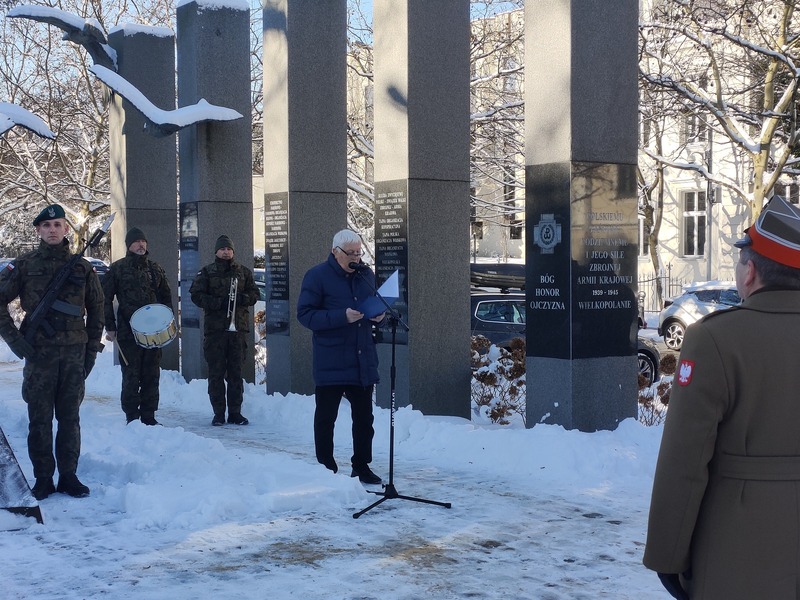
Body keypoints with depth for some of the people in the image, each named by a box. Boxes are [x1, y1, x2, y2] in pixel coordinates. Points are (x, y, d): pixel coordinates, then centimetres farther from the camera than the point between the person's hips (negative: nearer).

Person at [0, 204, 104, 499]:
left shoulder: (81, 267, 9)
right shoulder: (24, 265, 3)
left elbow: (96, 309, 15)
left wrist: (92, 348, 8)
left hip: (74, 352, 2)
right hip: (39, 352, -2)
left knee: (70, 417, 6)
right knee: (40, 419, 2)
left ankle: (68, 475, 14)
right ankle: (43, 478, 10)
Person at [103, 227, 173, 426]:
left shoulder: (155, 268, 14)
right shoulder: (117, 268, 2)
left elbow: (166, 297, 20)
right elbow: (105, 298, 1)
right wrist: (110, 327, -4)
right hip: (128, 332, -4)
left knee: (152, 375, 5)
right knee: (131, 376, -2)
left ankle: (149, 416, 13)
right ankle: (132, 417, 4)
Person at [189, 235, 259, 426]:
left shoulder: (244, 272, 13)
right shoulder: (206, 272, 6)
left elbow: (254, 294, 12)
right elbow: (196, 295, -3)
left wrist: (243, 298, -11)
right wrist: (218, 303, -16)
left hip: (238, 326, 2)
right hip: (214, 328, -2)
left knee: (236, 372, 4)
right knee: (216, 372, 0)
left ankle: (235, 412, 11)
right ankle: (218, 413, 6)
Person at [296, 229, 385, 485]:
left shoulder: (366, 275, 11)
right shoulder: (317, 276, -7)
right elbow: (305, 314, -13)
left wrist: (378, 315, -2)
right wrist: (342, 317, -23)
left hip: (363, 360, 5)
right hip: (330, 363, -5)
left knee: (364, 417, 11)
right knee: (326, 417, 3)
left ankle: (361, 466, 23)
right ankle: (326, 468, 14)